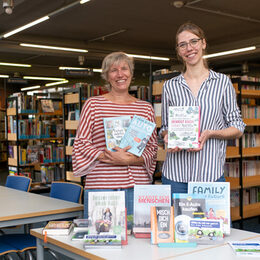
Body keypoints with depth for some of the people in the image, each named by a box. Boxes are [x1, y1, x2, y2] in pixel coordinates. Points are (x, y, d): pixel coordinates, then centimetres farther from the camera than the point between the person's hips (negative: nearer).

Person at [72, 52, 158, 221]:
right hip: (100, 185, -2)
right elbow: (81, 143, 1)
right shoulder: (93, 104, 6)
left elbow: (153, 147, 10)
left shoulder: (146, 108, 12)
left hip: (138, 185, 2)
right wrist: (105, 156, -13)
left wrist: (133, 159, -9)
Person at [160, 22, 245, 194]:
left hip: (212, 174, -1)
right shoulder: (170, 86, 8)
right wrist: (168, 135, -8)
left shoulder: (223, 82, 4)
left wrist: (210, 133, -13)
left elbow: (238, 129, 5)